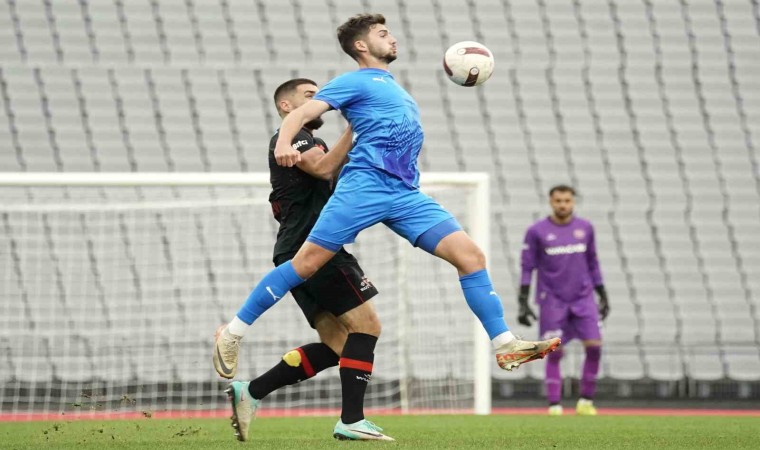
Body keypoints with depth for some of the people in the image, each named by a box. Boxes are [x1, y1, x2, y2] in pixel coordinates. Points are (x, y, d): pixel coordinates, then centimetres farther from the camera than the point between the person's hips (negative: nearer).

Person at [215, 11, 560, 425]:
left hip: (405, 194, 7)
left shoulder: (395, 88, 30)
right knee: (307, 262, -11)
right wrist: (283, 143, -24)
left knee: (469, 254, -8)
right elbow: (301, 113, -4)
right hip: (365, 184, -6)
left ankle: (506, 346, -10)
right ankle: (233, 334, -1)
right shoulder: (356, 82, 8)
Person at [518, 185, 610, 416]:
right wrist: (523, 303, -5)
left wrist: (603, 295, 15)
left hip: (583, 298, 2)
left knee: (594, 346, -9)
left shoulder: (585, 228, 8)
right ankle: (554, 405, 3)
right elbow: (527, 267, 0)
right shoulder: (537, 231, -1)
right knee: (554, 352, -4)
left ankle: (586, 401, 4)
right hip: (552, 300, -2)